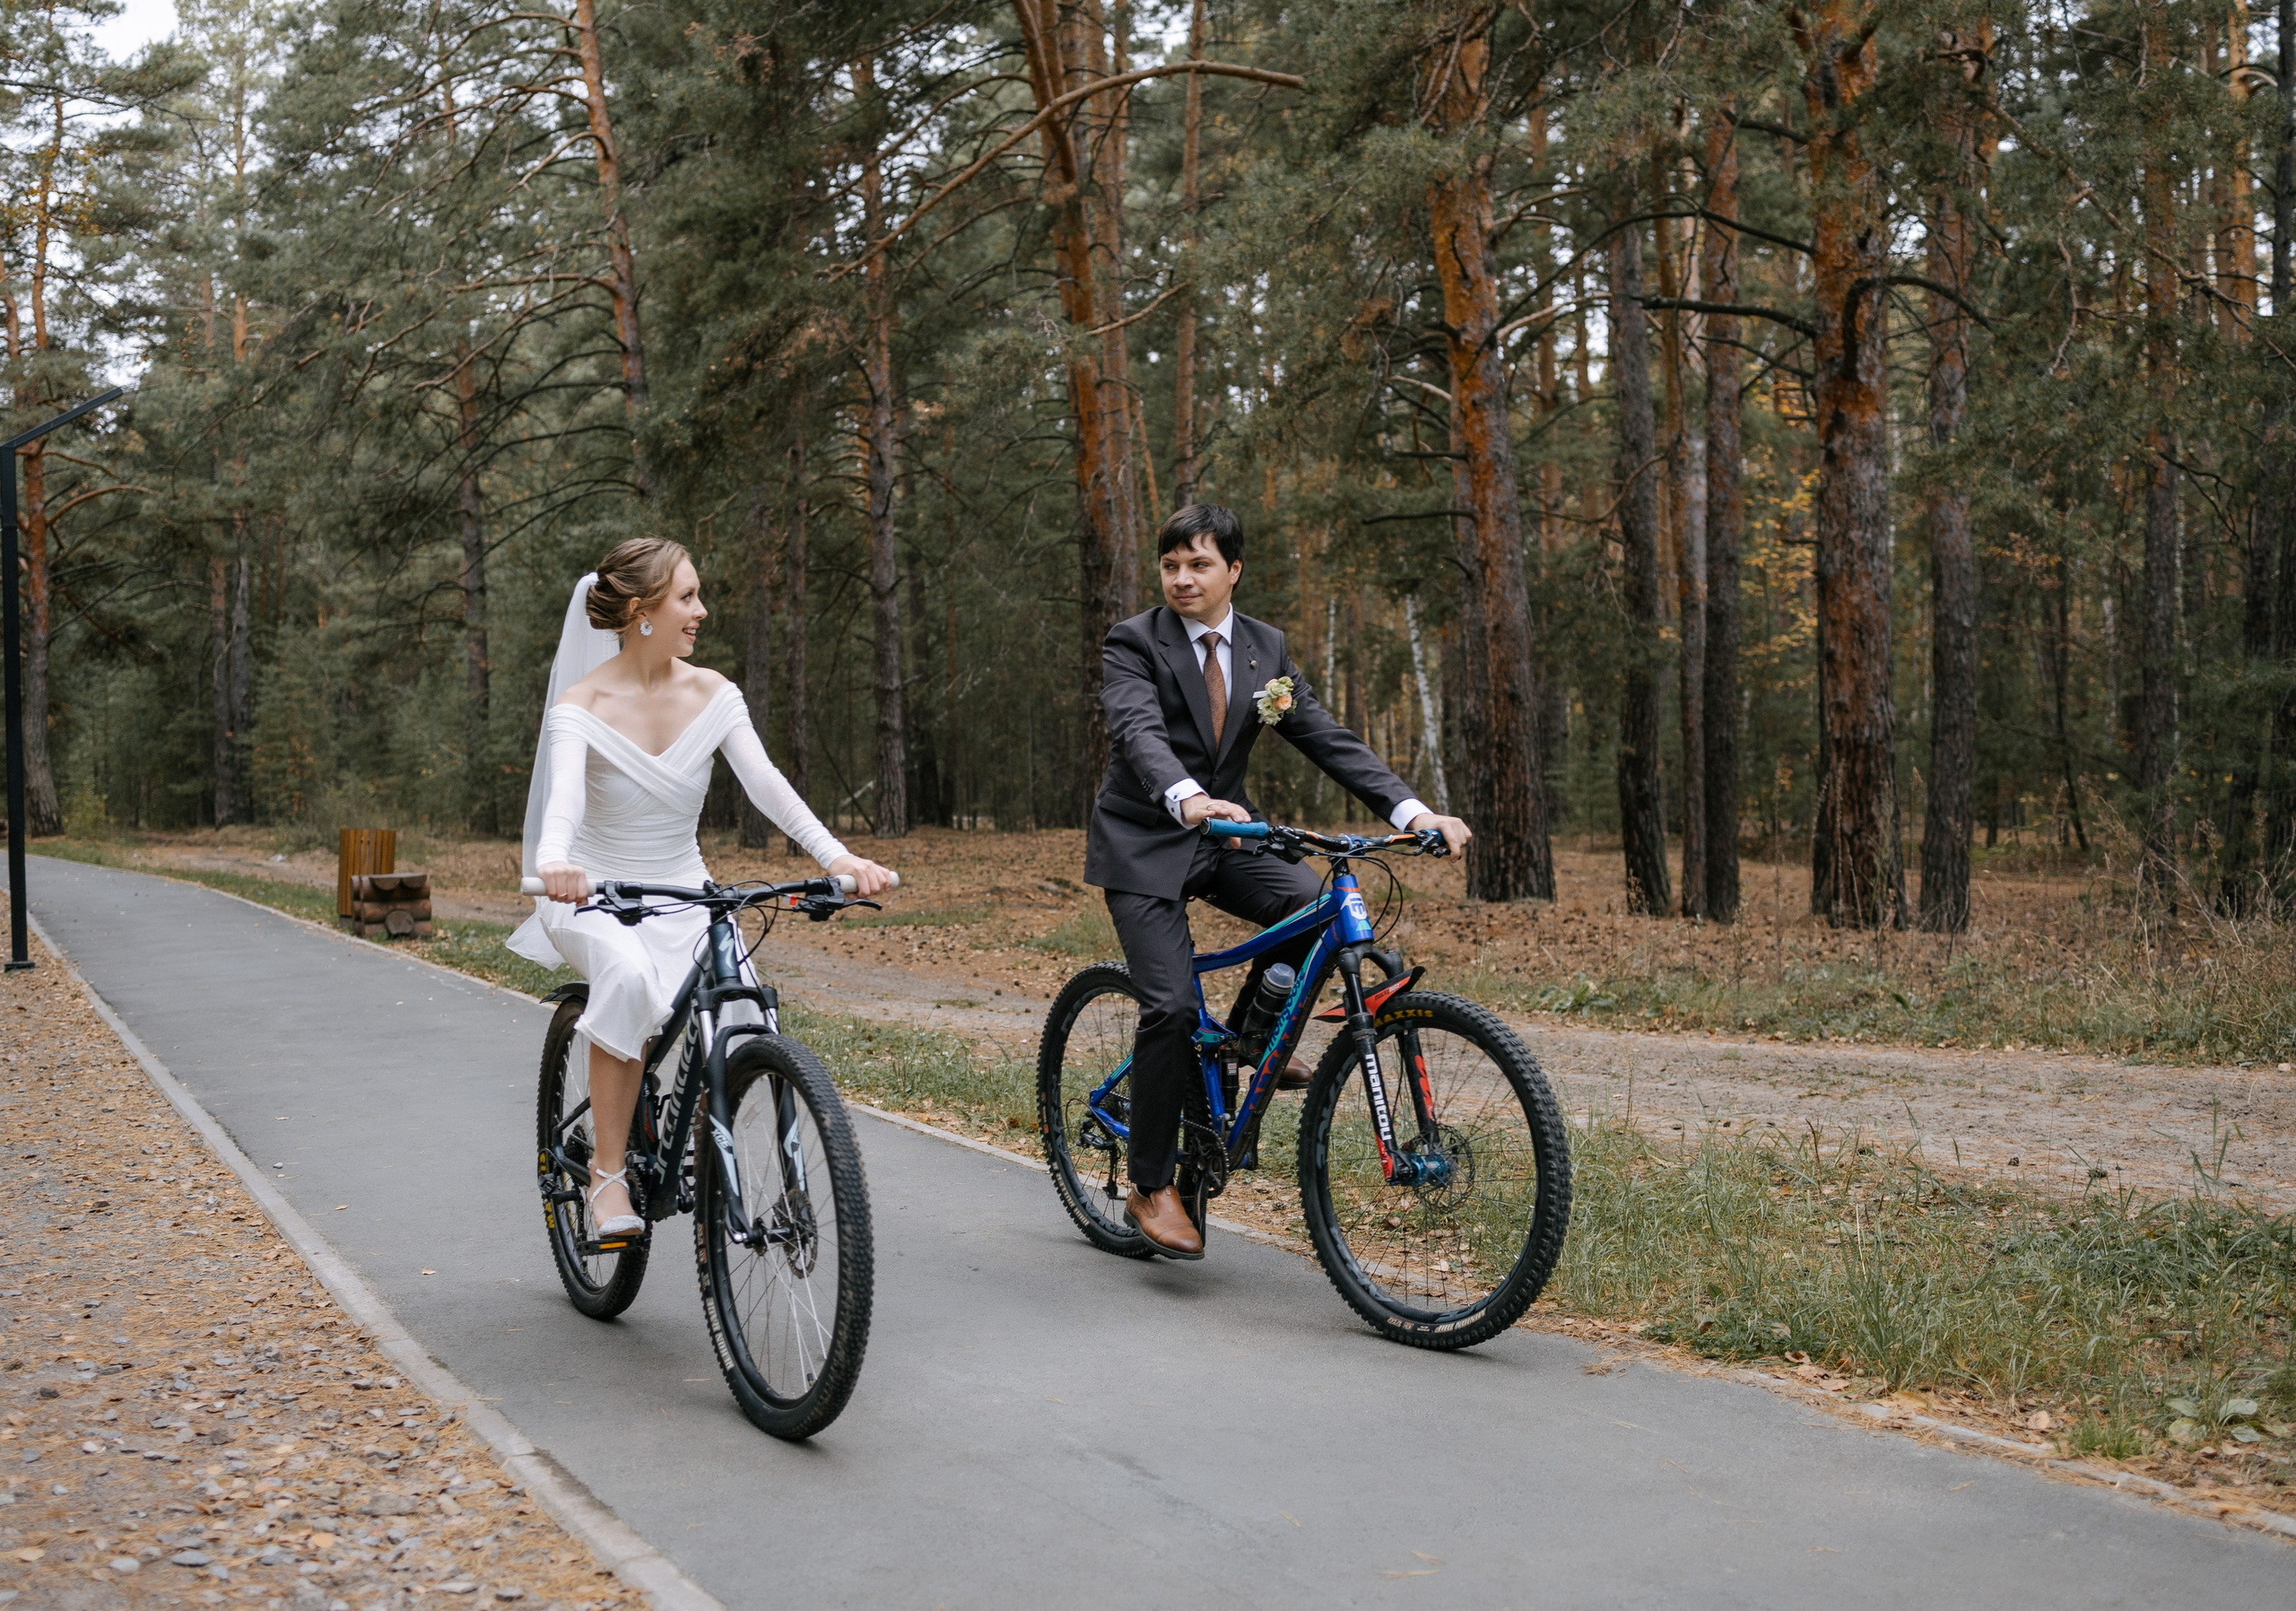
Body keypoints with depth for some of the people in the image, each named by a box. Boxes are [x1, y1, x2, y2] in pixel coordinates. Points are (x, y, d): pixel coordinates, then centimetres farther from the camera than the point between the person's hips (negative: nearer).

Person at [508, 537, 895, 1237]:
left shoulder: (711, 694, -2)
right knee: (627, 977, -37)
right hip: (595, 893, -3)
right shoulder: (581, 705, -13)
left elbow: (764, 781, -14)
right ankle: (608, 1173, -24)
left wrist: (837, 855, -30)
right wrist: (553, 863, -53)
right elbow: (564, 796, -30)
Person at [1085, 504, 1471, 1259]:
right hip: (1145, 843, -4)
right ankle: (1150, 1188, -1)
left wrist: (1411, 809, -17)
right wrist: (1187, 799, -50)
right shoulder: (1133, 643, -10)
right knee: (1172, 1006, -16)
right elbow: (1139, 733, -29)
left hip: (1225, 835, 4)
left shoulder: (1265, 649, 5)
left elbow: (1327, 738, -2)